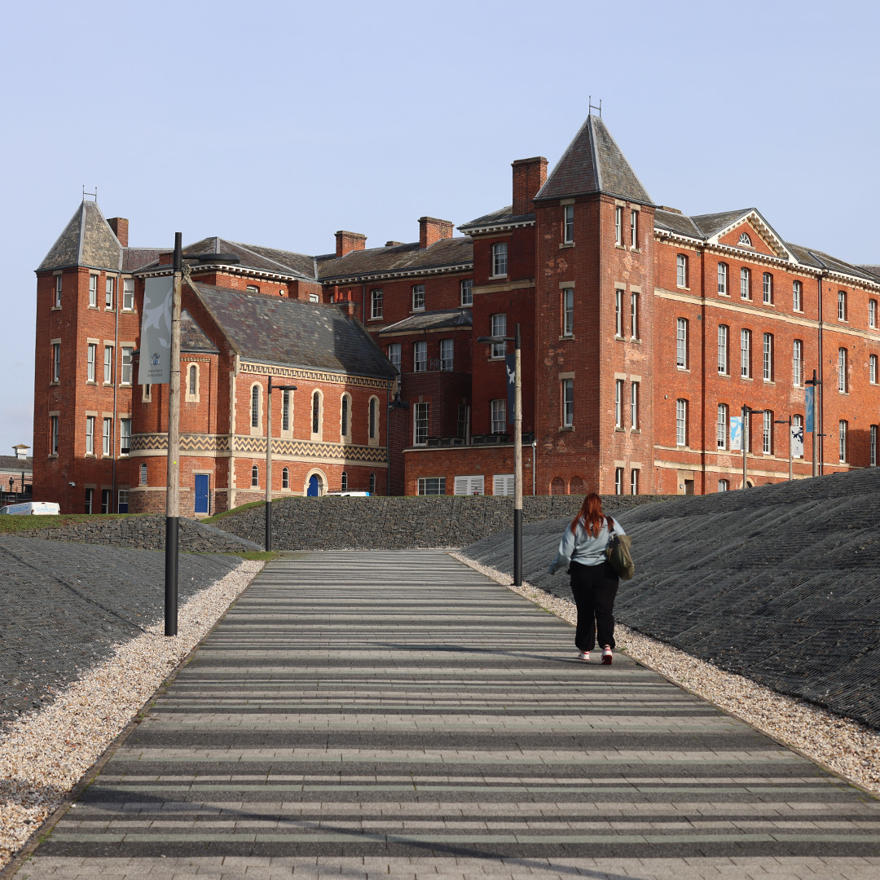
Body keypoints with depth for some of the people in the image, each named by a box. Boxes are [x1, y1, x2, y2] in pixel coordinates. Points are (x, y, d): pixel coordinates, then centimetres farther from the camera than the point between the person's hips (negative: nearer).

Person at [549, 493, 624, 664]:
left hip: (582, 573, 0)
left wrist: (554, 566, 13)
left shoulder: (575, 526, -3)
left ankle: (585, 650, 17)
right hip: (606, 573, 0)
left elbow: (564, 552, -4)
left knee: (585, 612, 11)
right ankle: (607, 646, -21)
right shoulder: (611, 523, 1)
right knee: (604, 610, -2)